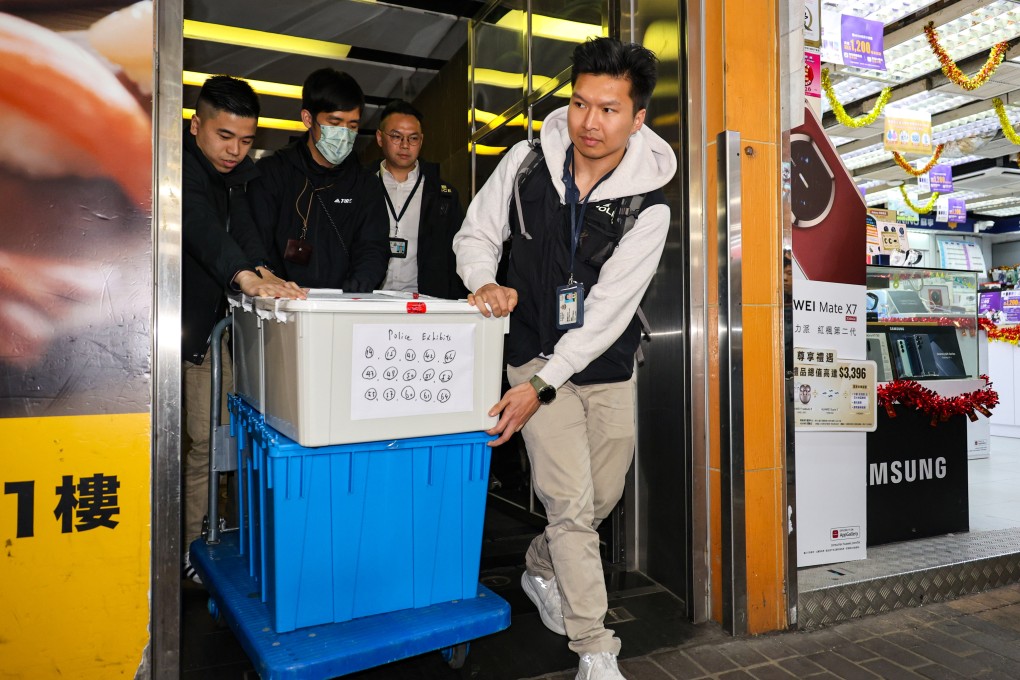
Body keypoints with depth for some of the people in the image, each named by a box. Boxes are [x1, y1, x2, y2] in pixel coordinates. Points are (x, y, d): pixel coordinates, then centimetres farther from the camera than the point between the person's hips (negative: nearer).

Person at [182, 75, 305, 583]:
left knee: (211, 440, 8)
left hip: (210, 328, 7)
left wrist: (263, 270, -25)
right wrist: (246, 276, -48)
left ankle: (189, 546, 21)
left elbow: (243, 228, -4)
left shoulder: (237, 176, 10)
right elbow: (198, 223, -32)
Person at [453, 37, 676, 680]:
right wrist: (485, 282, -18)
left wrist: (542, 386, -21)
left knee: (604, 497, 14)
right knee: (572, 502, -5)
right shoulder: (528, 162, -9)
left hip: (608, 366, 2)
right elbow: (476, 234, 4)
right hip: (536, 354, -1)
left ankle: (542, 569, 45)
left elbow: (607, 312, -18)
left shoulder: (648, 207, -14)